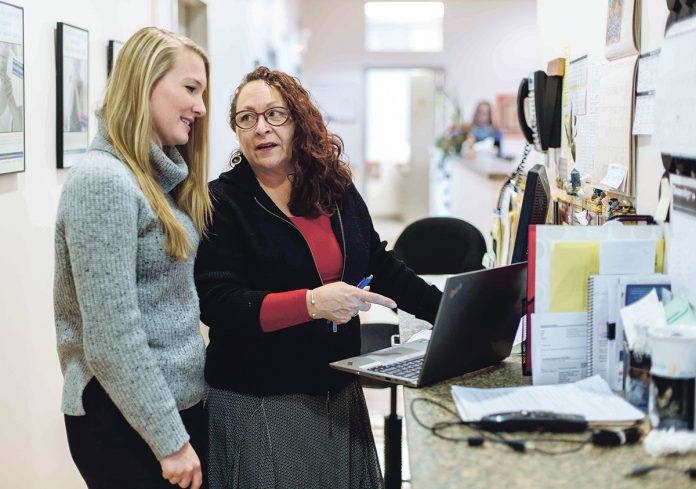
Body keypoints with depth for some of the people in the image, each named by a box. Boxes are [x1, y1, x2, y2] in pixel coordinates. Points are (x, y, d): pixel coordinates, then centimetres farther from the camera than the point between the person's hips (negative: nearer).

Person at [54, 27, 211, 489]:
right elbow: (111, 338, -21)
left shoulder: (161, 178, 10)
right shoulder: (102, 180, -18)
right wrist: (170, 439, -18)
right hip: (126, 420, -8)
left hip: (181, 401, 9)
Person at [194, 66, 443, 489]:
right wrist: (312, 303, -29)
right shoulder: (224, 201, -10)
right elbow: (216, 304, -19)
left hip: (339, 391, 5)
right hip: (257, 404, -5)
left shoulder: (337, 189, 5)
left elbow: (383, 266, 14)